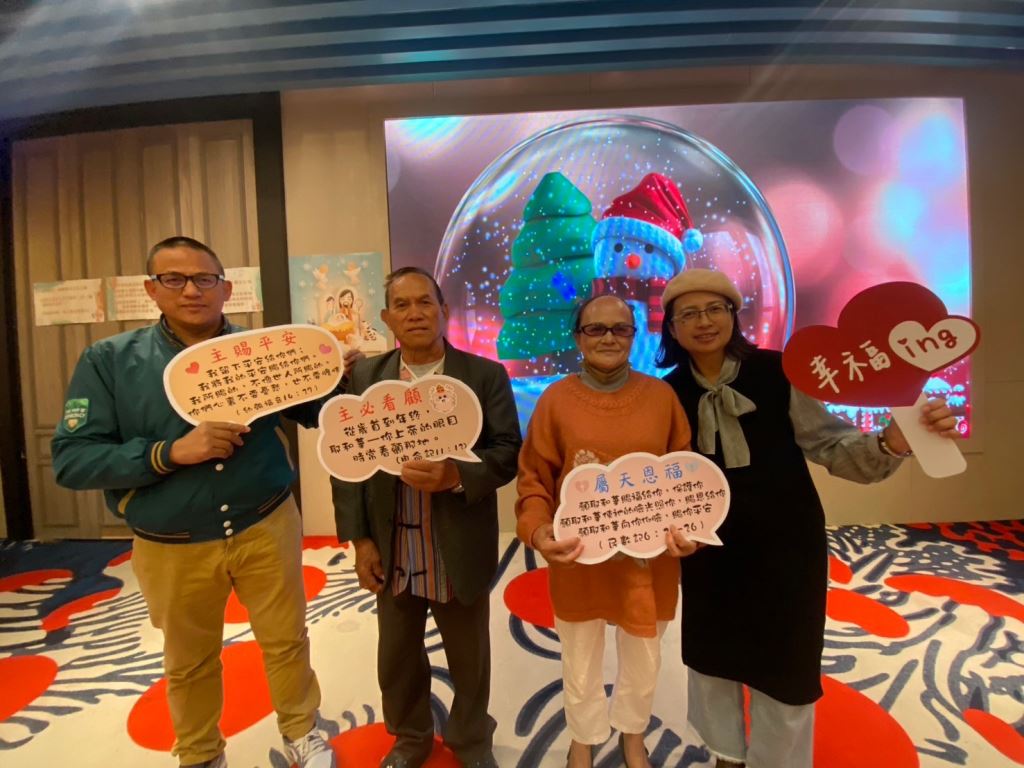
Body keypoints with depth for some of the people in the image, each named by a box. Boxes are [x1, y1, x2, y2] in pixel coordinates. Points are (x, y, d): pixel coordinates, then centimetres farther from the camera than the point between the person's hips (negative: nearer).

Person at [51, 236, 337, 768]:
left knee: (286, 640, 16)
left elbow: (315, 414, 3)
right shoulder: (108, 361, -6)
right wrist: (171, 452, -26)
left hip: (266, 529, 0)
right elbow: (71, 460, -11)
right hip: (171, 548, 0)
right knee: (188, 664, 22)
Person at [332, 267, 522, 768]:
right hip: (392, 554, 2)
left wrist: (455, 475, -28)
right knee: (396, 658, 22)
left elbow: (508, 453, -10)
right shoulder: (364, 377, 0)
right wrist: (359, 539, -5)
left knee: (469, 659, 19)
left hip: (461, 553, -2)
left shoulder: (486, 376, -6)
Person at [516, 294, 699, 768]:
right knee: (580, 666, 20)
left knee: (644, 663, 24)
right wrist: (538, 530, -22)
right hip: (578, 560, -1)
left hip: (648, 558, 2)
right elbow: (533, 480, -6)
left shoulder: (662, 396, -5)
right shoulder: (555, 400, -9)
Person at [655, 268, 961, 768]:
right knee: (711, 660, 22)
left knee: (784, 670, 16)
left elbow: (833, 448, -15)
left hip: (784, 549, -2)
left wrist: (892, 442, -33)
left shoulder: (777, 373, -15)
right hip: (707, 554, 3)